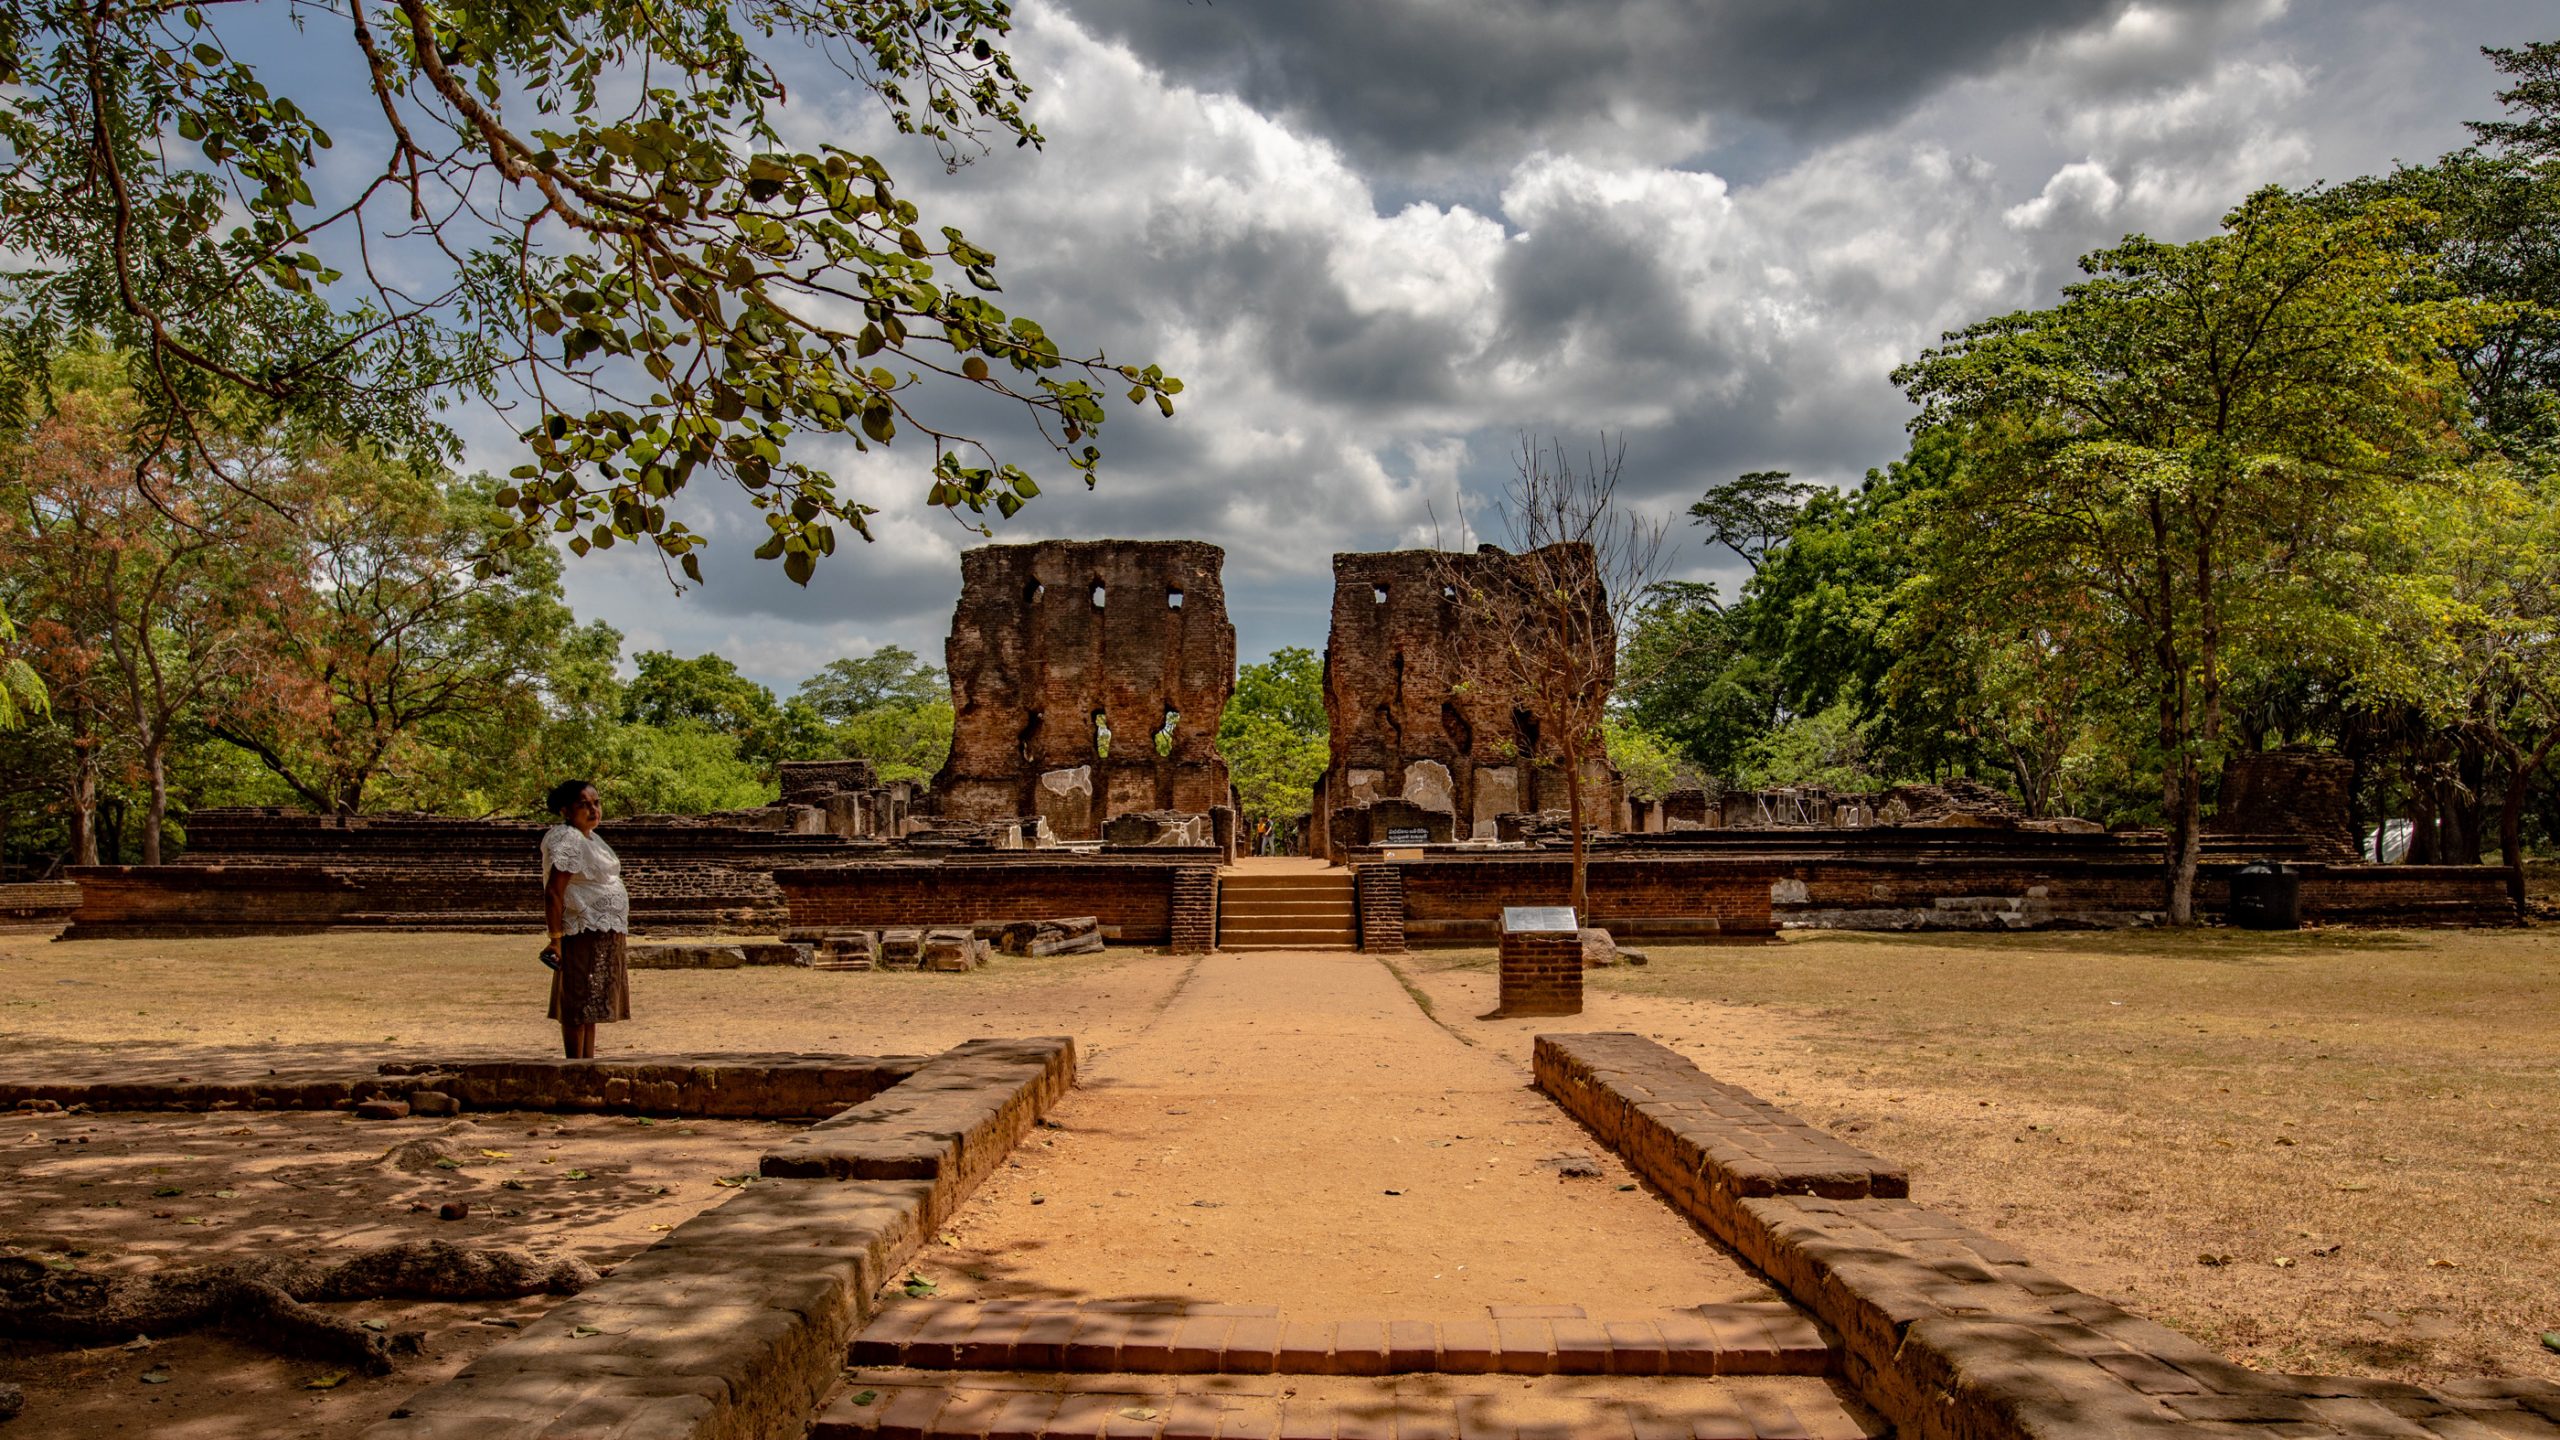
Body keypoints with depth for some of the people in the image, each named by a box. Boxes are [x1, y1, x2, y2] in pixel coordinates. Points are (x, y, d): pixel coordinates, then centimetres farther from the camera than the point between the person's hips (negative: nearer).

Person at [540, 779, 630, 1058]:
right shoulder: (567, 840, -15)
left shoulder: (589, 836, 16)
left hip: (603, 936, 10)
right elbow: (553, 892, -21)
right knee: (579, 1006, -8)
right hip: (583, 935, -10)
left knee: (592, 1004, 15)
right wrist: (556, 938, -24)